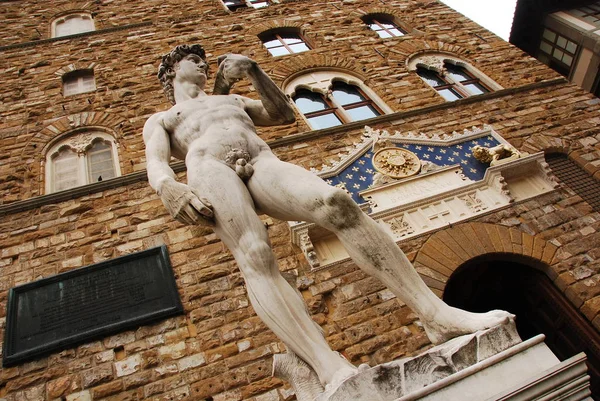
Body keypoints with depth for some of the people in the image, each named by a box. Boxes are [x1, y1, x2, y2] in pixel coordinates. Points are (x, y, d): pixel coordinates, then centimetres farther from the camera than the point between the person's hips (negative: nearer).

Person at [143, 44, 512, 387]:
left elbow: (285, 114, 32)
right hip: (209, 168, -2)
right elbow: (156, 164, 8)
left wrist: (253, 69, 22)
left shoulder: (231, 100, 43)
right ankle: (335, 372, -49)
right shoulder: (160, 120, 31)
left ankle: (439, 316, -34)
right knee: (257, 259, -33)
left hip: (263, 165, 2)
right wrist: (170, 189, -16)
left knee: (336, 203, -29)